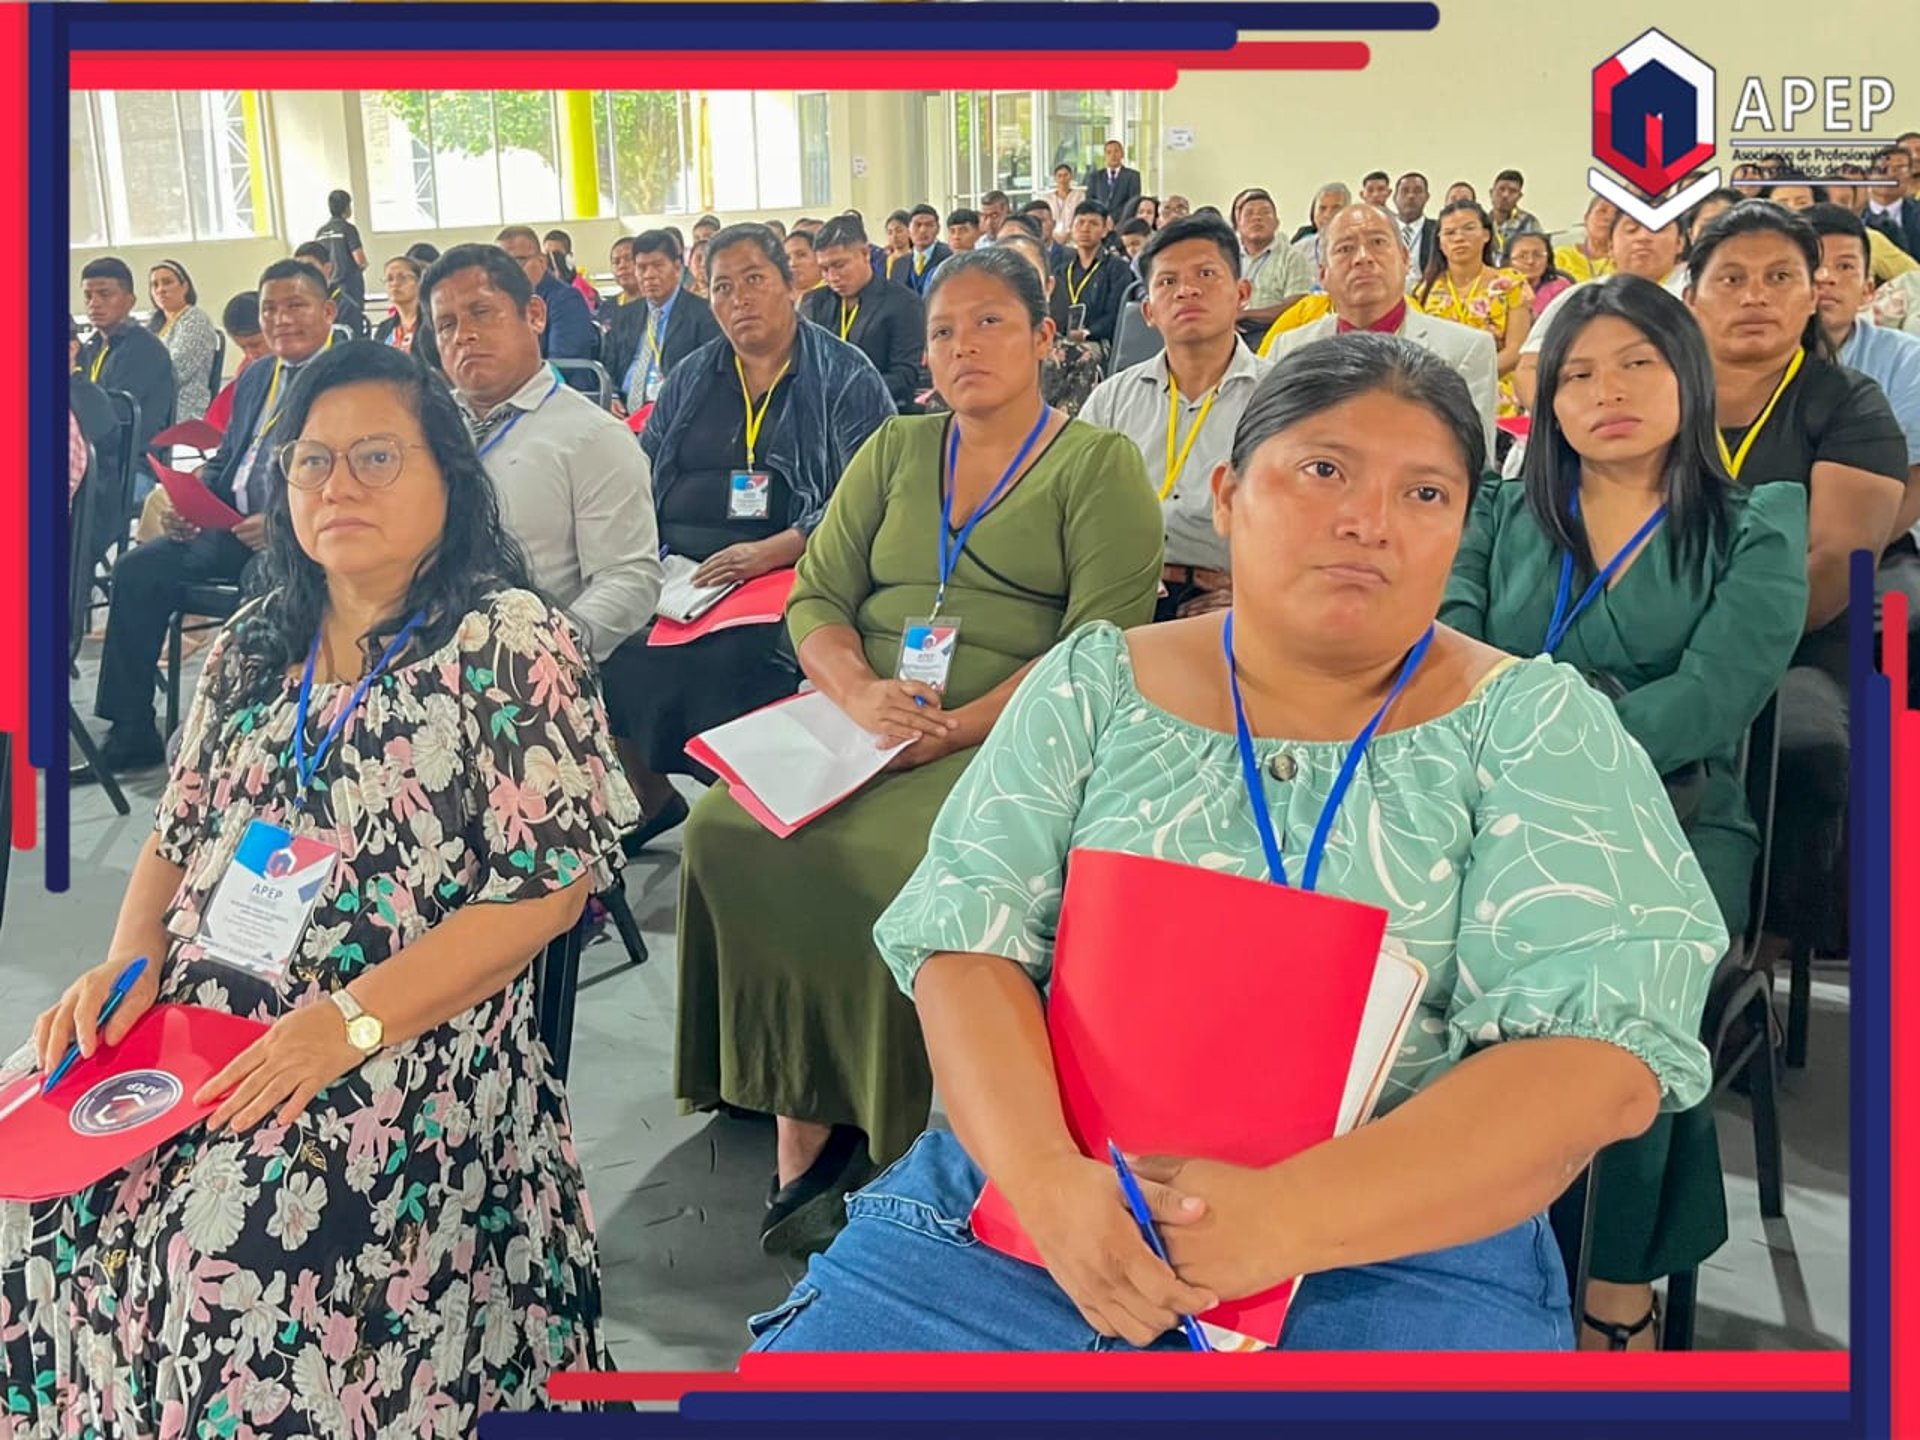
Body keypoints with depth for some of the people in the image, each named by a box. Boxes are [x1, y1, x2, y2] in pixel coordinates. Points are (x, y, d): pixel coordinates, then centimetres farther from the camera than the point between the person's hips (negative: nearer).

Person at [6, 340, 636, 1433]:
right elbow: (178, 837, 20)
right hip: (196, 1041, 6)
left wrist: (353, 1021, -19)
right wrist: (129, 963, 0)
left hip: (409, 1063, -5)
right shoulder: (254, 645, 14)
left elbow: (550, 882, -13)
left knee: (258, 1267, -24)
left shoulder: (511, 642, -7)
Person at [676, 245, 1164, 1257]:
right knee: (729, 828, -23)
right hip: (859, 721, 5)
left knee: (902, 865, -34)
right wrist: (861, 691, -10)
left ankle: (874, 1140, -14)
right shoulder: (893, 452, 20)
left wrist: (956, 729, -18)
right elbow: (814, 601, 13)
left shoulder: (1101, 466, 5)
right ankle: (805, 1135, -15)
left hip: (1004, 739, -4)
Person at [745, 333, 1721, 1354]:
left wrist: (1289, 1215, -21)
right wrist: (1043, 1174, -21)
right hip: (1032, 1192, 1)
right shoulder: (1095, 683, 6)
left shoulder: (1533, 725, -1)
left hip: (1400, 1245, -1)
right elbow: (967, 940, -2)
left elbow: (1602, 1059, -10)